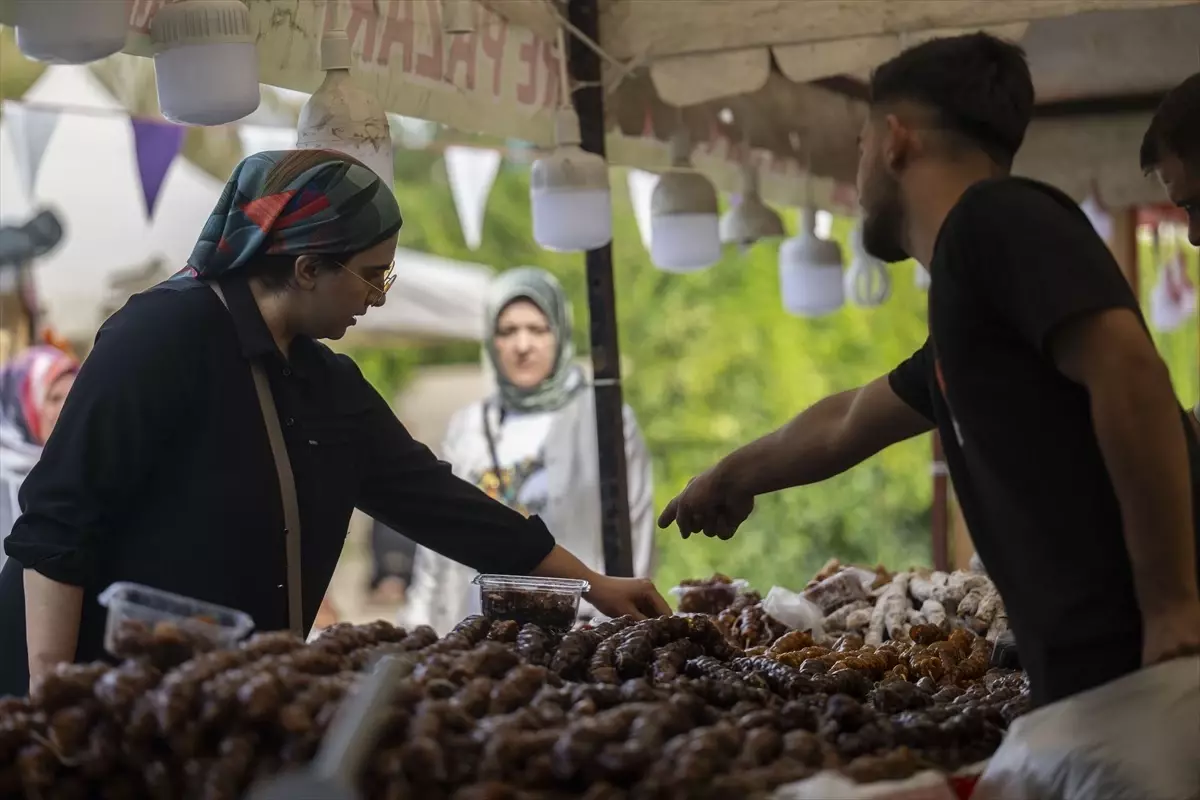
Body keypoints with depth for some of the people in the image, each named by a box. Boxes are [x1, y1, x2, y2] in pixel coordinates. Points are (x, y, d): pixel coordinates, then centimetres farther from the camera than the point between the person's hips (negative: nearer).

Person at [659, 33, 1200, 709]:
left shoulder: (996, 219, -5)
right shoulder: (966, 281, 23)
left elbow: (1128, 369, -19)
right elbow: (847, 424, 40)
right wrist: (734, 477, 55)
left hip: (1135, 648, -9)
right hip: (1099, 654, 9)